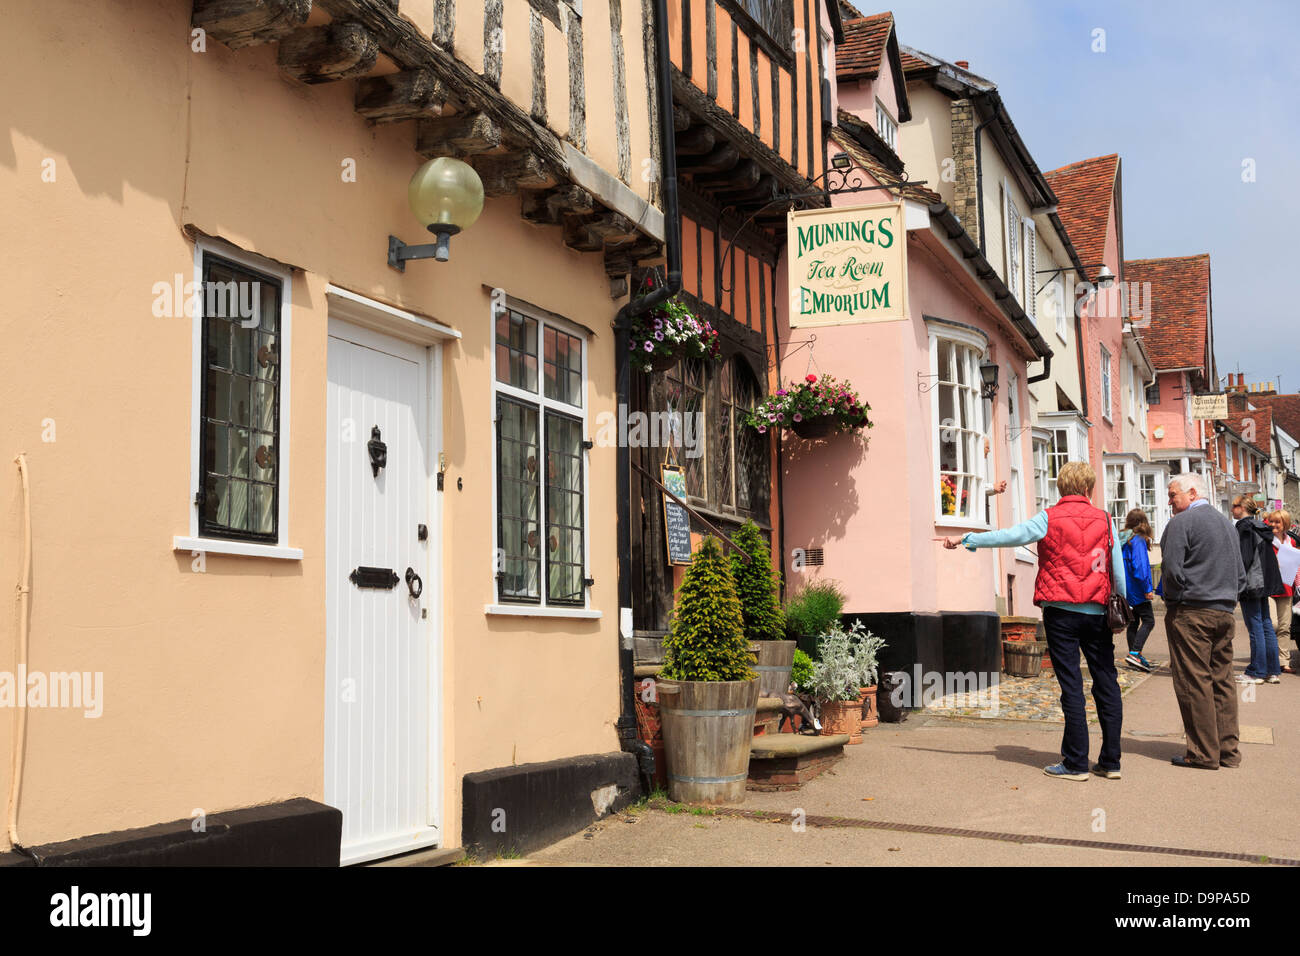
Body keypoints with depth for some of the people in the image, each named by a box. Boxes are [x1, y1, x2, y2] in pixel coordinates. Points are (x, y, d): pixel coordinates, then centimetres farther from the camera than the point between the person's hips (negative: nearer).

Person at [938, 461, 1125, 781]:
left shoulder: (1049, 519, -3)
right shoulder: (1104, 520, 6)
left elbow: (1009, 536, -3)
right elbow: (1119, 570, 8)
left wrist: (966, 539, 6)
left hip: (1061, 611, -2)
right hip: (1097, 612, 3)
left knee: (1071, 685, -1)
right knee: (1107, 684, 8)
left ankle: (1076, 763, 2)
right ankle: (1110, 762, 11)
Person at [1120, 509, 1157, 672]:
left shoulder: (1121, 538, 10)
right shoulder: (1138, 540, -14)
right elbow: (1140, 566, -21)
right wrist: (1147, 589, -16)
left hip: (1125, 590, 8)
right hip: (1136, 591, -8)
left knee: (1133, 622, 14)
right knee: (1148, 621, -6)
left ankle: (1134, 656, 17)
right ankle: (1134, 654, -17)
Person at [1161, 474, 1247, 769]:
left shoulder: (1181, 523, -8)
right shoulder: (1227, 523, 18)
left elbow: (1172, 570, -13)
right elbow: (1241, 575, 20)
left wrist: (1173, 600, 3)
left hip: (1191, 612, -8)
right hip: (1224, 613, 8)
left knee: (1194, 682, -4)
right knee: (1222, 681, 9)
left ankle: (1203, 753, -3)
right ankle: (1228, 750, 11)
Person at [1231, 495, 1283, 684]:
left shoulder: (1244, 527, -12)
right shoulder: (1261, 527, 15)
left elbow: (1243, 557, -18)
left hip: (1251, 583, -9)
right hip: (1264, 583, 9)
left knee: (1255, 627, -5)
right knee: (1266, 625, 11)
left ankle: (1256, 672, -2)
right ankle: (1272, 671, 13)